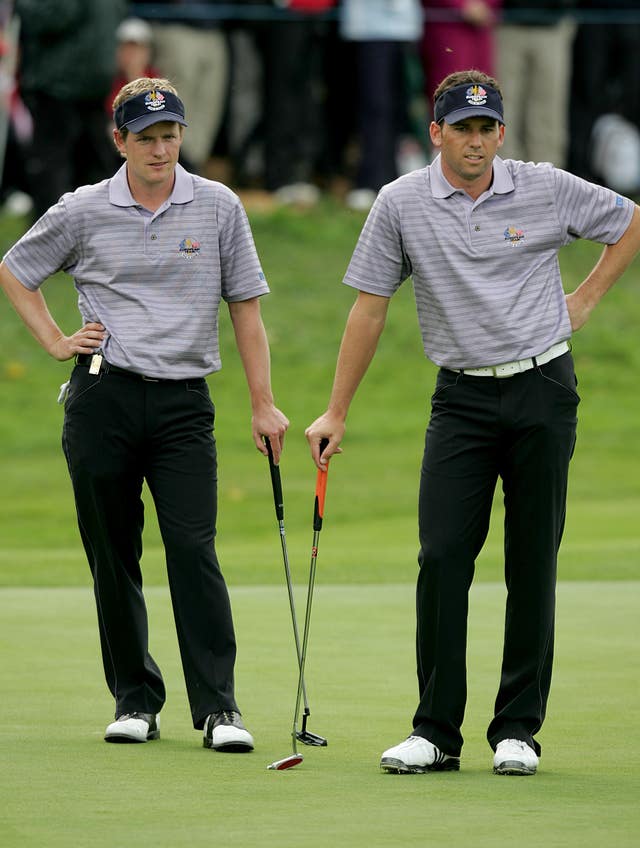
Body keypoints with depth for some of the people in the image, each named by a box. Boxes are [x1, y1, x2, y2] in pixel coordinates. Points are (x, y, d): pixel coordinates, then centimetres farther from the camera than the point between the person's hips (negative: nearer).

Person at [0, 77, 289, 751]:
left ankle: (218, 707, -13)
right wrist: (56, 342, 7)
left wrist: (263, 405, 4)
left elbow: (245, 307, 8)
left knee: (193, 549, -12)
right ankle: (135, 700, 15)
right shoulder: (83, 211, 3)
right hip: (103, 397, 1)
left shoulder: (218, 207, 4)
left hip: (184, 403, -1)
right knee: (113, 557, 4)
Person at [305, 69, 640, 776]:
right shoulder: (401, 203, -2)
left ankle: (517, 729, 9)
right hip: (462, 396, 0)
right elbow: (369, 309, 4)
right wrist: (336, 413, 3)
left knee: (533, 563, 1)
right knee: (442, 556, -9)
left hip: (542, 391, 0)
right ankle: (435, 733, -4)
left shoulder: (548, 190, -2)